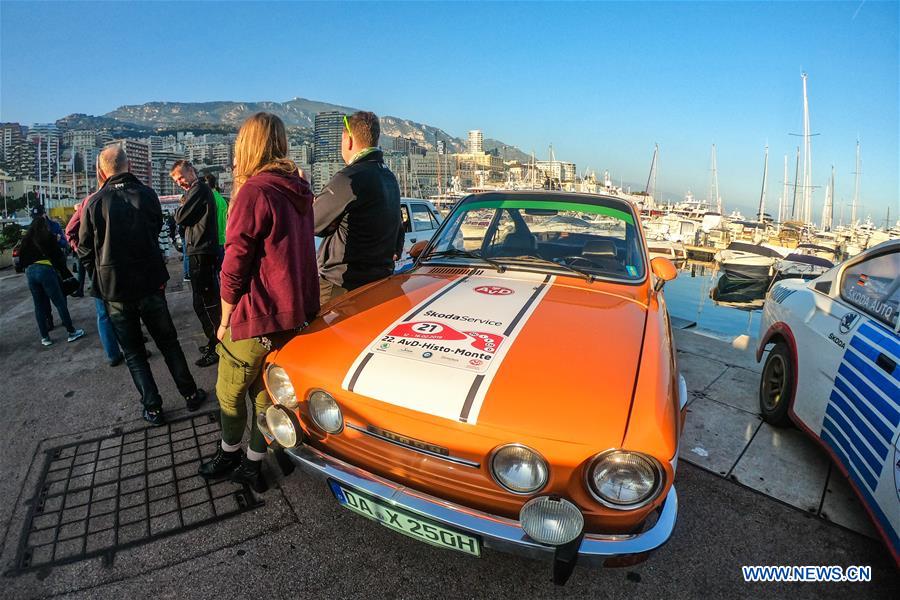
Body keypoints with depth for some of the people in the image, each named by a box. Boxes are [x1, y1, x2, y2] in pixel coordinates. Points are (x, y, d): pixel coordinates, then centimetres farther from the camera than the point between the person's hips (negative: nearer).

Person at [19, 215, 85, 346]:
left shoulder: (26, 239, 17)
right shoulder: (48, 236, 6)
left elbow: (21, 258, 15)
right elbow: (57, 255, 3)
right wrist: (65, 271, 11)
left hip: (30, 271, 5)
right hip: (46, 269, -5)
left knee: (39, 305, 9)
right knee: (60, 302, -1)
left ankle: (44, 337, 12)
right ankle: (71, 332, 1)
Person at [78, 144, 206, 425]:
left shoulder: (94, 203, -9)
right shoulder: (147, 194, -5)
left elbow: (85, 251, -3)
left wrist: (99, 278, 14)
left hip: (114, 290, -1)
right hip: (150, 283, 1)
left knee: (133, 352, 11)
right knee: (168, 342, 15)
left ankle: (153, 408, 15)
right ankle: (190, 395, 21)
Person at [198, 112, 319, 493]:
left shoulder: (253, 191, -16)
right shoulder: (299, 190, 6)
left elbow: (235, 266, -15)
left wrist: (225, 320, -2)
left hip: (257, 320, -7)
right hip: (297, 315, 7)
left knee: (229, 392, 17)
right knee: (265, 393, 19)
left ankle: (229, 454, 39)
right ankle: (251, 467, 32)